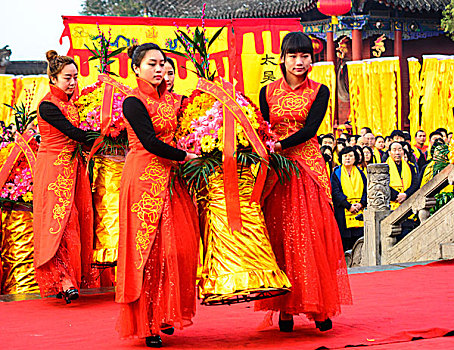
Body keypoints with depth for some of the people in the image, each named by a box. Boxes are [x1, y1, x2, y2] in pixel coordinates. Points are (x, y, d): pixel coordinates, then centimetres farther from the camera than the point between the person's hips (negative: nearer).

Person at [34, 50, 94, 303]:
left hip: (73, 167, 8)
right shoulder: (47, 106, -13)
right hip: (54, 168, -8)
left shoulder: (69, 103, 13)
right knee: (59, 221, -11)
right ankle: (63, 280, -13)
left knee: (75, 222, 4)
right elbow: (74, 134, -17)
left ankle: (72, 278, 7)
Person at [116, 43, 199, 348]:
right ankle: (146, 325, 1)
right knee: (147, 250, -6)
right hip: (145, 178, -7)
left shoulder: (170, 100, 15)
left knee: (178, 247, 3)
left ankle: (164, 315, 13)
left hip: (170, 179, 7)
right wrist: (185, 156, -11)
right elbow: (150, 142, -16)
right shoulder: (134, 102, -7)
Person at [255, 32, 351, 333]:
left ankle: (320, 308, 1)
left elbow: (310, 128, -9)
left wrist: (280, 145, -22)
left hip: (309, 168, -1)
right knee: (281, 237, -2)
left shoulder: (319, 91, 4)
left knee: (314, 235, -4)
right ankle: (286, 308, 2)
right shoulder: (268, 92, 9)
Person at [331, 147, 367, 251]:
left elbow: (366, 190, 9)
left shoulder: (360, 173, 16)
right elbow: (336, 192, -6)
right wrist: (348, 206, -16)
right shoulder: (336, 173, 5)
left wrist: (361, 204, -10)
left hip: (359, 211, 3)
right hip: (343, 213, -3)